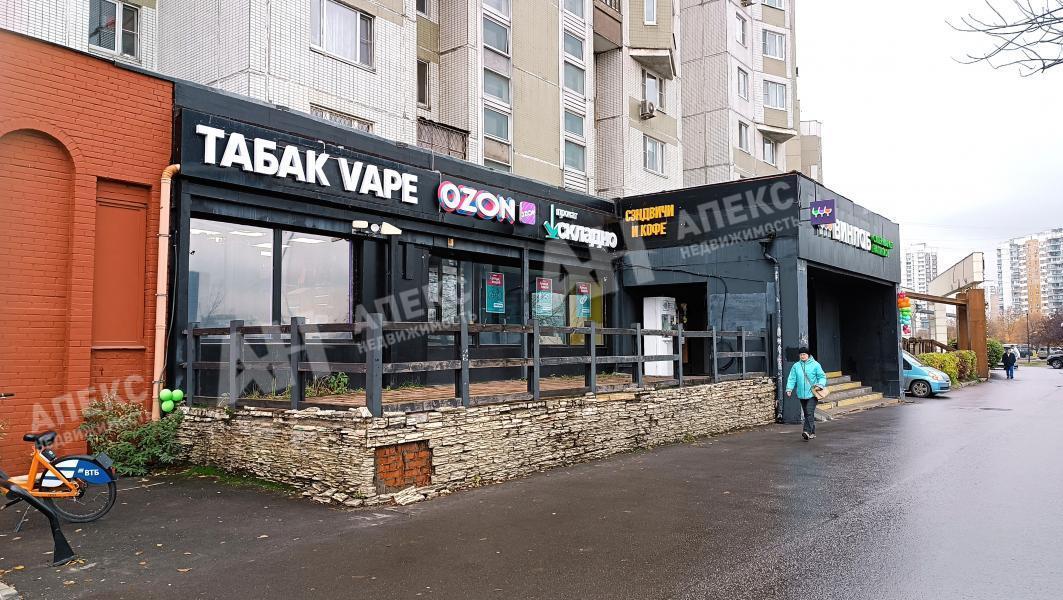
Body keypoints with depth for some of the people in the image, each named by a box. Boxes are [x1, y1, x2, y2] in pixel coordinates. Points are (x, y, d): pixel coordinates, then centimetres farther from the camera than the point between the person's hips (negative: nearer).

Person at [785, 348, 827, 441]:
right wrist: (789, 389, -8)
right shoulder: (796, 366, 7)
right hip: (802, 394, 4)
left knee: (810, 412, -15)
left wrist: (820, 384, -16)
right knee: (806, 414, 10)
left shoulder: (815, 365, -1)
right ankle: (812, 433, 20)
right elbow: (792, 378, 5)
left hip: (812, 393, -4)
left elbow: (822, 376, 2)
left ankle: (807, 431, -20)